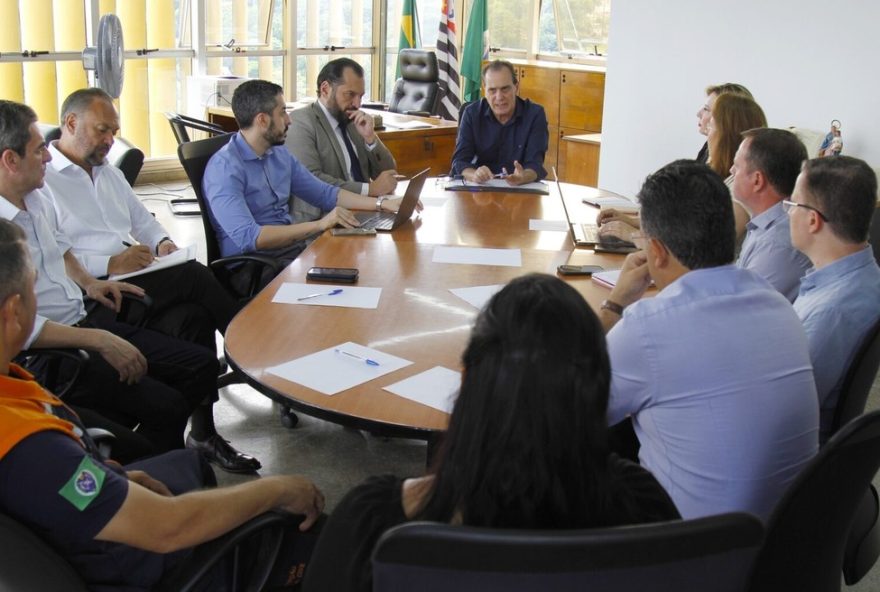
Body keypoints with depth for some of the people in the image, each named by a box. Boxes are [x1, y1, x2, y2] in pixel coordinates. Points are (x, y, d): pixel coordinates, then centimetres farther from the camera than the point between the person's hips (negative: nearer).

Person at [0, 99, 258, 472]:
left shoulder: (37, 198, 5)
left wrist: (87, 283, 9)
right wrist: (100, 341, -24)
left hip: (86, 317, 9)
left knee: (202, 366, 2)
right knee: (166, 405, -20)